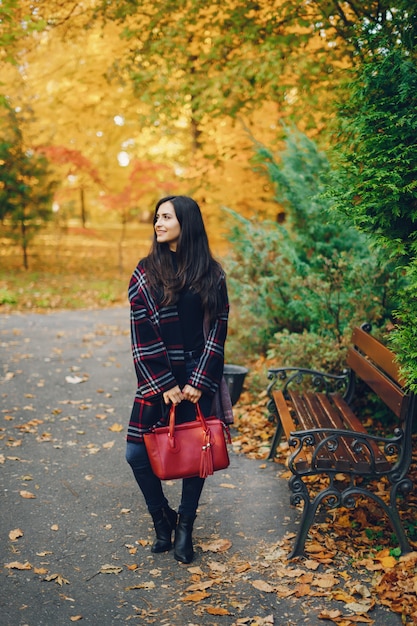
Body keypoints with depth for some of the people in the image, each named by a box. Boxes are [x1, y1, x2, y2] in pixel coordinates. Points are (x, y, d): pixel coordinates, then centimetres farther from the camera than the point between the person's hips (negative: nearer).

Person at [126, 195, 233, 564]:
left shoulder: (211, 274, -1)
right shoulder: (146, 273, -1)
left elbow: (217, 331, -3)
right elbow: (142, 334, -5)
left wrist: (197, 382, -10)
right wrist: (164, 385, -11)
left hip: (199, 377, 0)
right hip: (156, 378, 1)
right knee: (137, 453, -2)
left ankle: (185, 527, 25)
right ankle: (163, 519, 22)